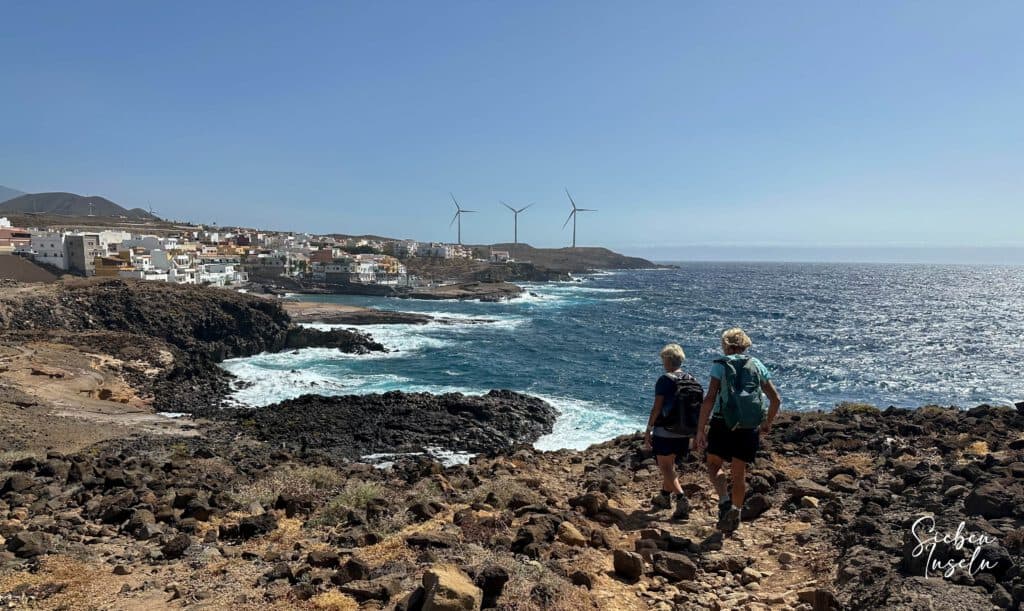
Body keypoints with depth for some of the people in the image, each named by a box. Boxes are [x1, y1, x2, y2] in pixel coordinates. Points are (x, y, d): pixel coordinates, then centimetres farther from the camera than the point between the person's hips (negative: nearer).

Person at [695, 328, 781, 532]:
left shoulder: (720, 365, -3)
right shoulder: (757, 366, 9)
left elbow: (710, 399, -13)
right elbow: (776, 399, 10)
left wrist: (700, 429, -12)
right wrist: (768, 423, 25)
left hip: (723, 424, -3)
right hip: (749, 428, 3)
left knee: (713, 465, 15)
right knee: (739, 473, 15)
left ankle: (725, 502, -6)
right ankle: (734, 514, 20)